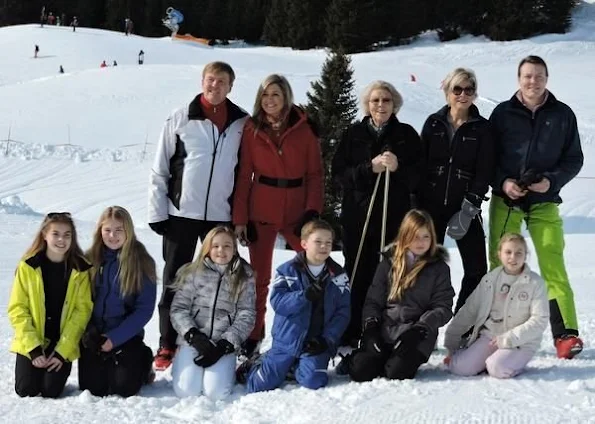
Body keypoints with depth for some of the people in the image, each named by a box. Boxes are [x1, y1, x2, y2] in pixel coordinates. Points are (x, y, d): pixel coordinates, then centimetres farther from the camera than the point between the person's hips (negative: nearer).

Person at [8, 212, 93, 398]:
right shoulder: (28, 266, -9)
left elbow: (82, 311, -9)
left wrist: (63, 351, -15)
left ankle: (59, 366, 22)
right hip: (31, 343, 0)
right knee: (26, 390, -9)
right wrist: (33, 348, -15)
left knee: (50, 392, -12)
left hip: (63, 345, 0)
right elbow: (17, 309, -7)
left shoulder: (80, 270, -7)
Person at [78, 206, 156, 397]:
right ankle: (109, 364, 27)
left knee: (123, 389, -11)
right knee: (92, 389, -5)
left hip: (127, 336, -2)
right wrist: (88, 332, -14)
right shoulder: (90, 260, 1)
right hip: (93, 336, 2)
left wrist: (115, 337, -15)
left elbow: (145, 308, -9)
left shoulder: (142, 262, -7)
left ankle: (144, 360, 20)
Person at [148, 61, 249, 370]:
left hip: (222, 215, 1)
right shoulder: (180, 119, -1)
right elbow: (159, 169, 1)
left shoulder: (242, 123, 4)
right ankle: (167, 347, 11)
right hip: (181, 214, -1)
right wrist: (157, 212, -4)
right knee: (174, 282, 5)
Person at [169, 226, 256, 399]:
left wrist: (225, 345, -12)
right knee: (186, 390, -21)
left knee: (216, 392, -22)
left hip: (223, 344, 0)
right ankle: (183, 364, 13)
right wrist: (194, 336, -15)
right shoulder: (194, 272, 5)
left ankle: (225, 367, 11)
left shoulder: (245, 276, 6)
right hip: (193, 341, 0)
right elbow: (178, 309, 1)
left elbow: (246, 316, 1)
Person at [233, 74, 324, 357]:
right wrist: (240, 218, -4)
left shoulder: (304, 130, -1)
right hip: (261, 212, 0)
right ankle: (254, 334, 20)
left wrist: (312, 210, -9)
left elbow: (315, 174, 1)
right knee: (259, 276, 9)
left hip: (297, 211, 0)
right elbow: (243, 175, -1)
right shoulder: (252, 130, -1)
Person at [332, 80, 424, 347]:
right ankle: (352, 333, 10)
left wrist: (397, 168, -16)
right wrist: (369, 168, -13)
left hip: (395, 217, -1)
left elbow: (420, 176, 3)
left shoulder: (407, 135, 8)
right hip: (358, 217, 1)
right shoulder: (354, 134, 10)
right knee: (357, 276, 1)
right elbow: (339, 173, 2)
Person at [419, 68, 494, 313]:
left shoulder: (482, 128, 2)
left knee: (476, 269, -4)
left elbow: (484, 172, -3)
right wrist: (417, 204, -2)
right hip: (431, 205, 1)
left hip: (465, 208, -1)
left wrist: (469, 208, -12)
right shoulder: (434, 123, 6)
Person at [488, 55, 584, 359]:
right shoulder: (503, 113, 2)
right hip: (505, 201, 1)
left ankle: (566, 334, -6)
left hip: (544, 203, -1)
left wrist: (551, 181, -11)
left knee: (554, 267, -7)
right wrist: (503, 182, -13)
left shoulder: (562, 115, 3)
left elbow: (574, 159, 6)